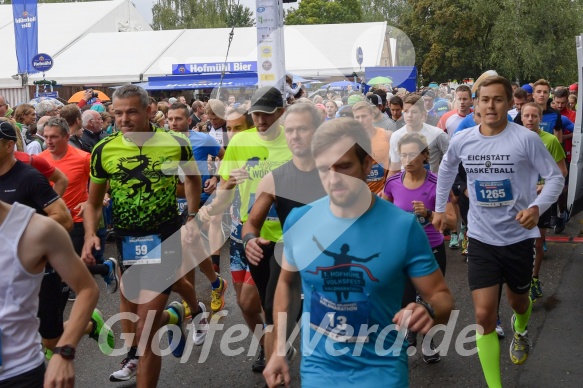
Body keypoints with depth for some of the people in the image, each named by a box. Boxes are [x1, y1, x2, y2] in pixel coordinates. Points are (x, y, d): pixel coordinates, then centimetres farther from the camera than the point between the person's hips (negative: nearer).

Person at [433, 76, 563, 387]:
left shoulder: (526, 139, -15)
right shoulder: (461, 140, -5)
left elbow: (555, 177, -8)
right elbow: (446, 170, 16)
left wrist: (537, 206, -26)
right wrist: (440, 208, 20)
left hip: (518, 237, -1)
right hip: (481, 238, 1)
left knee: (517, 300, 22)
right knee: (483, 315, -6)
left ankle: (520, 330, 60)